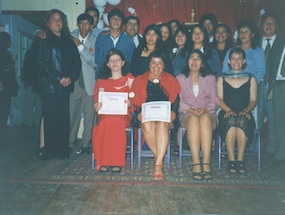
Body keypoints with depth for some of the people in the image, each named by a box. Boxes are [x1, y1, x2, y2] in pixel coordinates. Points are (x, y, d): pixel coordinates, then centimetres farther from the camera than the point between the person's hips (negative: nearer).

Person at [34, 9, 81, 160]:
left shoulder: (68, 41, 17)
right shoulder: (42, 40, 4)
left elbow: (77, 61, 11)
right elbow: (40, 62, -6)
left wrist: (71, 78, -6)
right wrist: (58, 78, -12)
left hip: (65, 85, 4)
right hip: (48, 85, -4)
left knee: (64, 118, 2)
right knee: (50, 118, -2)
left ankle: (63, 150, 11)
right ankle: (50, 151, 8)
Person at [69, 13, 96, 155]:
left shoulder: (95, 41, 2)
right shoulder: (71, 38, 10)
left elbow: (94, 61, -8)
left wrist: (80, 46, -11)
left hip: (89, 83, -1)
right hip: (73, 81, 2)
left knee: (89, 114, 0)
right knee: (72, 113, 2)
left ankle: (86, 144, 10)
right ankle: (70, 142, 16)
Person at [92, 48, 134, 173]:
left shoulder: (129, 79, 14)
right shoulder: (102, 80, 18)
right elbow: (98, 100, 11)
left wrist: (130, 103, -16)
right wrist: (97, 106, -13)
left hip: (123, 114, -1)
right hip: (106, 113, 1)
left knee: (117, 122, -36)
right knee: (106, 123, -35)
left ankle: (117, 162, -28)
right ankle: (104, 161, -28)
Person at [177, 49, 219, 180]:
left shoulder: (210, 78, 21)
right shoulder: (180, 78, 19)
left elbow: (215, 100, 10)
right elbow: (178, 101, 6)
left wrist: (205, 109, -12)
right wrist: (190, 109, -14)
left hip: (207, 112, 1)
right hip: (187, 114, 0)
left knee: (205, 118, -37)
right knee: (193, 119, -38)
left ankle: (206, 163, -44)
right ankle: (196, 163, -44)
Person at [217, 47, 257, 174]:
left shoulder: (251, 79, 20)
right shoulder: (222, 79, 19)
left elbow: (253, 100, 9)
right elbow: (219, 99, 6)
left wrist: (246, 110, -13)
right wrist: (228, 110, -14)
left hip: (245, 116, 0)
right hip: (227, 115, 0)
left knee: (242, 120, -36)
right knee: (231, 120, -36)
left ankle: (240, 160, -32)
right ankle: (231, 160, -34)